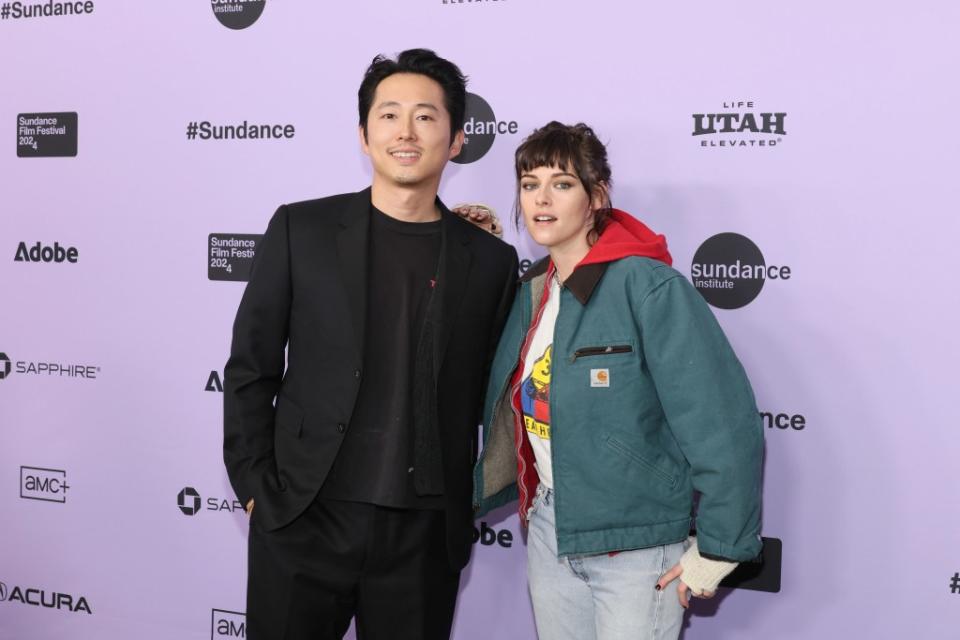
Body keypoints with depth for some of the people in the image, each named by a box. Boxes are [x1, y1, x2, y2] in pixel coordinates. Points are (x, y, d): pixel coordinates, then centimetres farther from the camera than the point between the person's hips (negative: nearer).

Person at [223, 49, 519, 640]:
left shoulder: (490, 260, 3)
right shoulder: (301, 230, 1)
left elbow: (484, 398, 9)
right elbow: (251, 369, 3)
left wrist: (461, 512, 2)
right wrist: (255, 489, -3)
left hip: (425, 537, 1)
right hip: (303, 523, -1)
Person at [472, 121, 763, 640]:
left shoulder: (648, 286, -18)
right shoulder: (533, 290, 4)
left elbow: (724, 425, -20)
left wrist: (717, 547, -16)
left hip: (635, 542, -6)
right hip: (548, 528, 7)